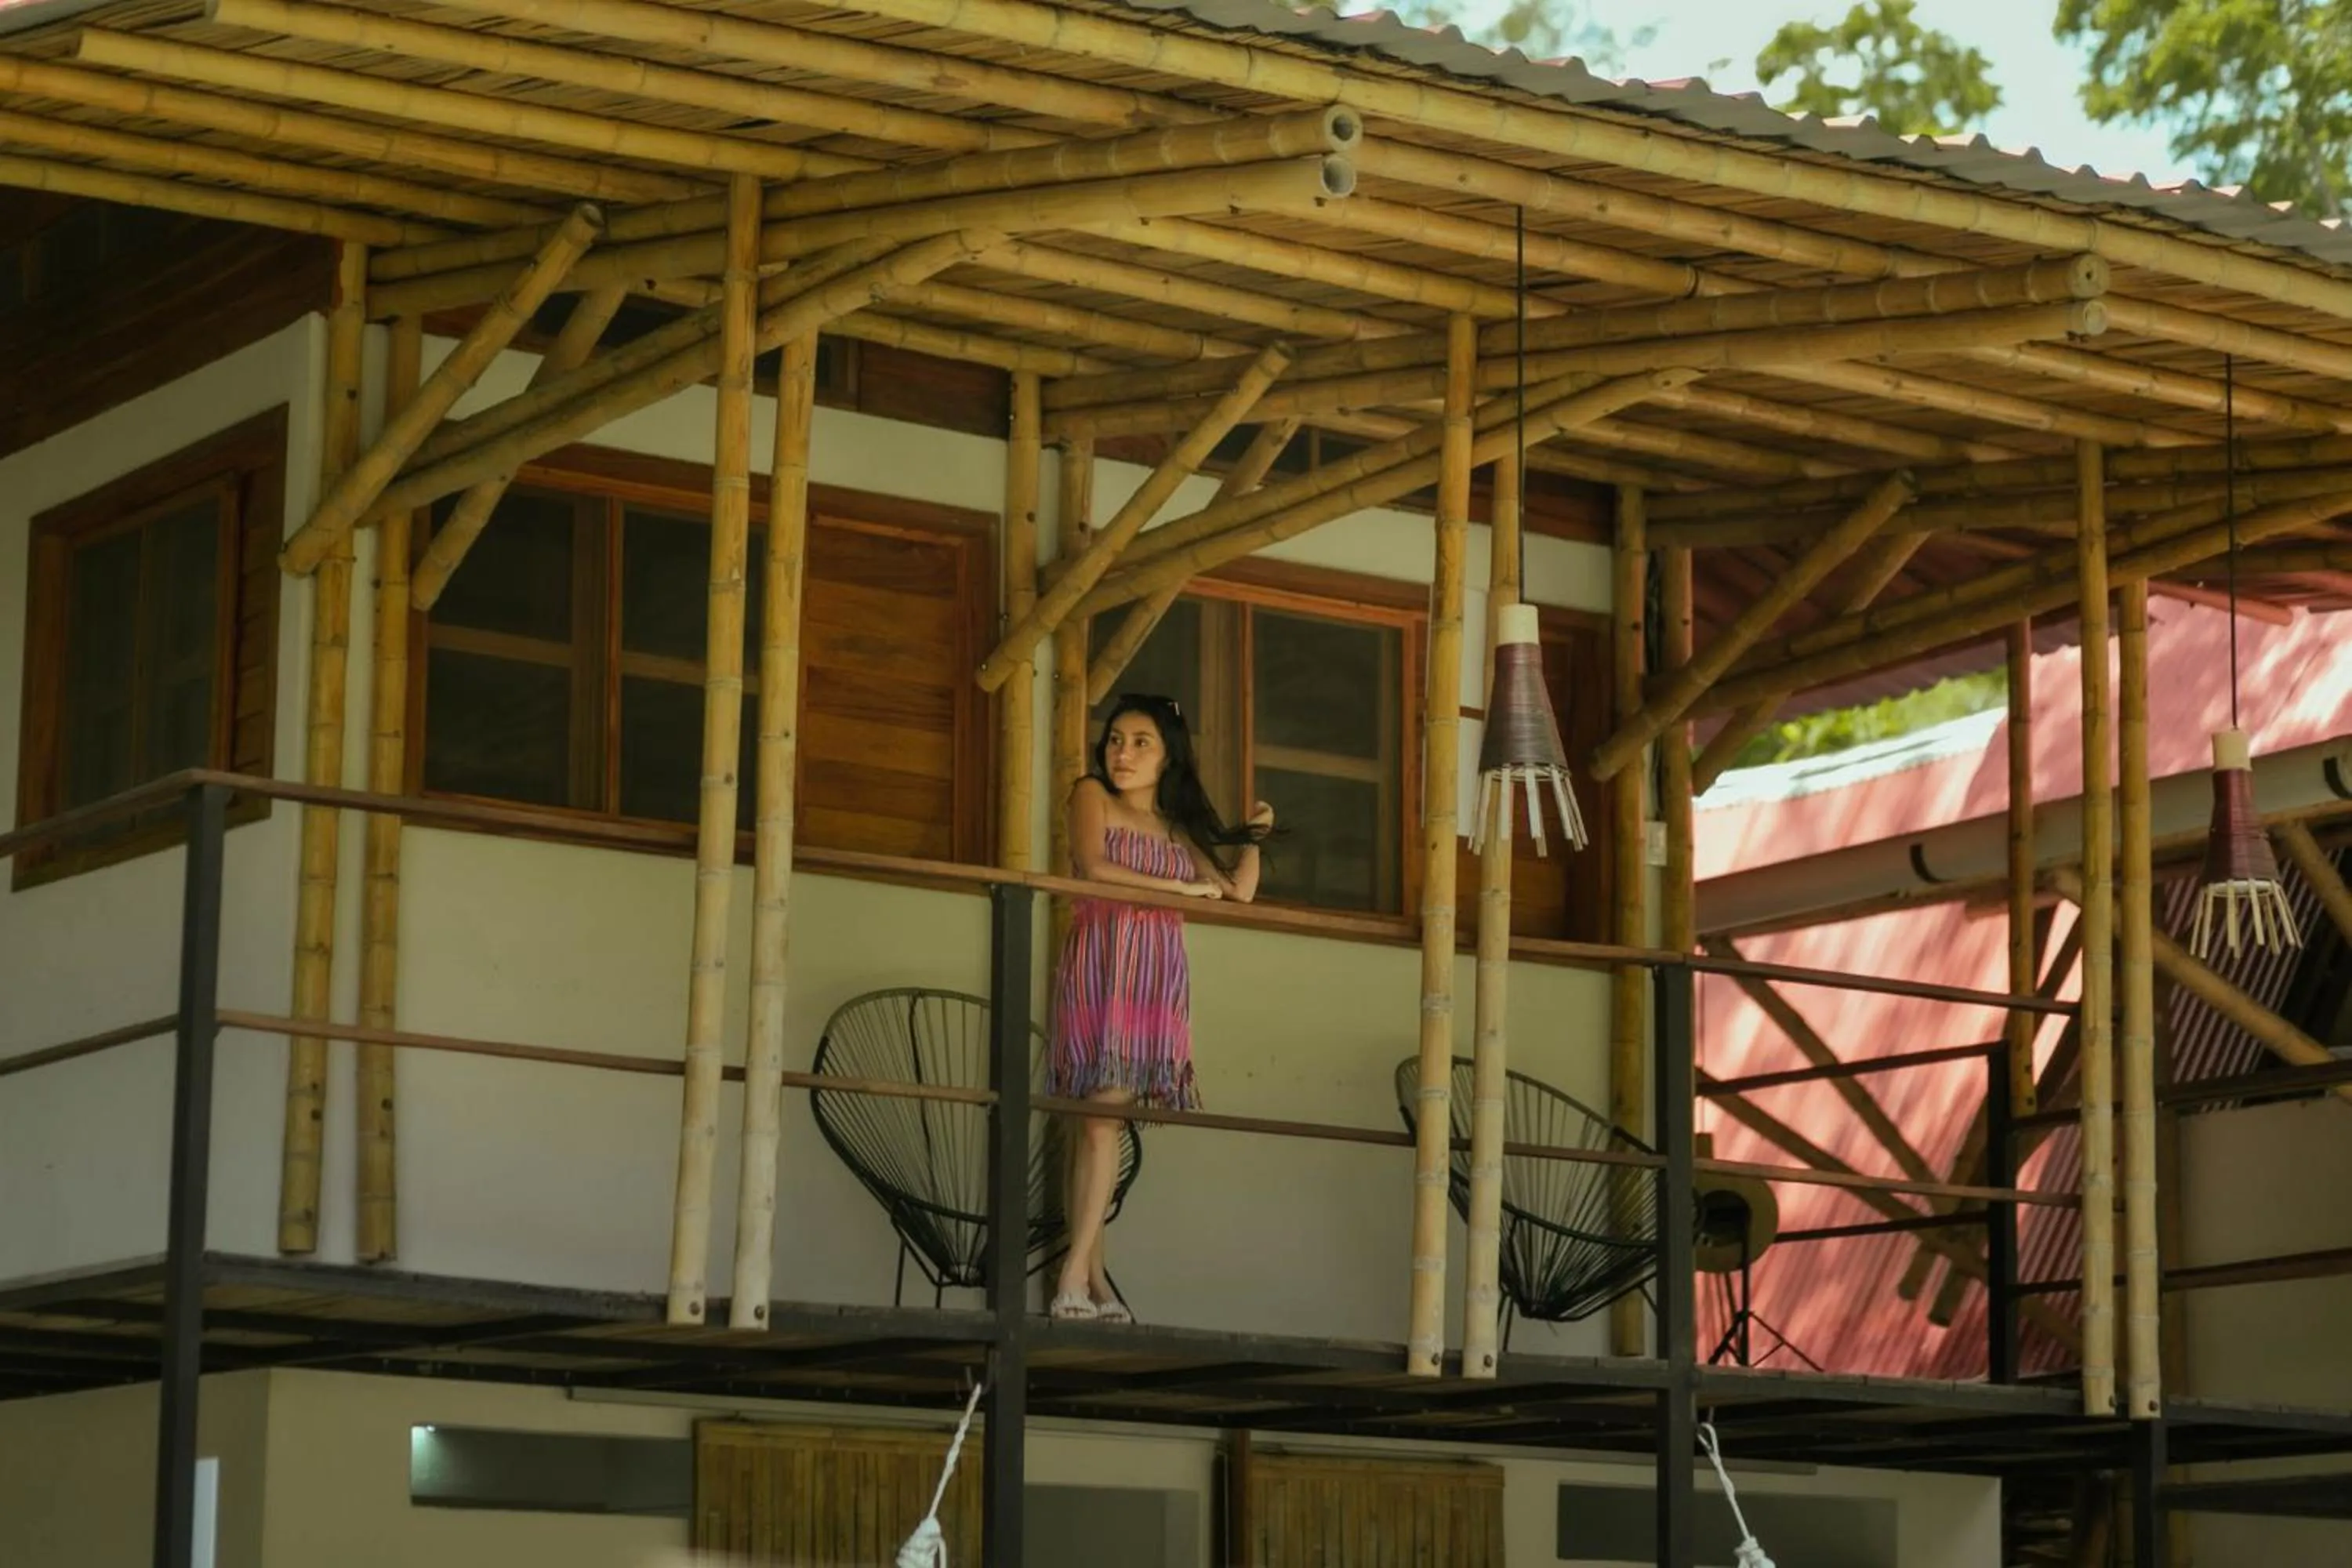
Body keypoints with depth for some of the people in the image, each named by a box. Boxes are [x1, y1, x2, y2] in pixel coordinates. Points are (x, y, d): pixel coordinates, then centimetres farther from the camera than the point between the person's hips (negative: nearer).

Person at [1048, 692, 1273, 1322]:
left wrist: (1252, 838, 8)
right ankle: (1091, 1271, -14)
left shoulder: (1179, 827, 21)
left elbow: (1238, 891, 22)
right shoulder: (1092, 795, 7)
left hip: (1157, 979, 4)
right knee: (1096, 1116, -11)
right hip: (1099, 968, -4)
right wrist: (1183, 888, -8)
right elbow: (1096, 868, -9)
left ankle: (1077, 1271, -8)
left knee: (1103, 1115, -5)